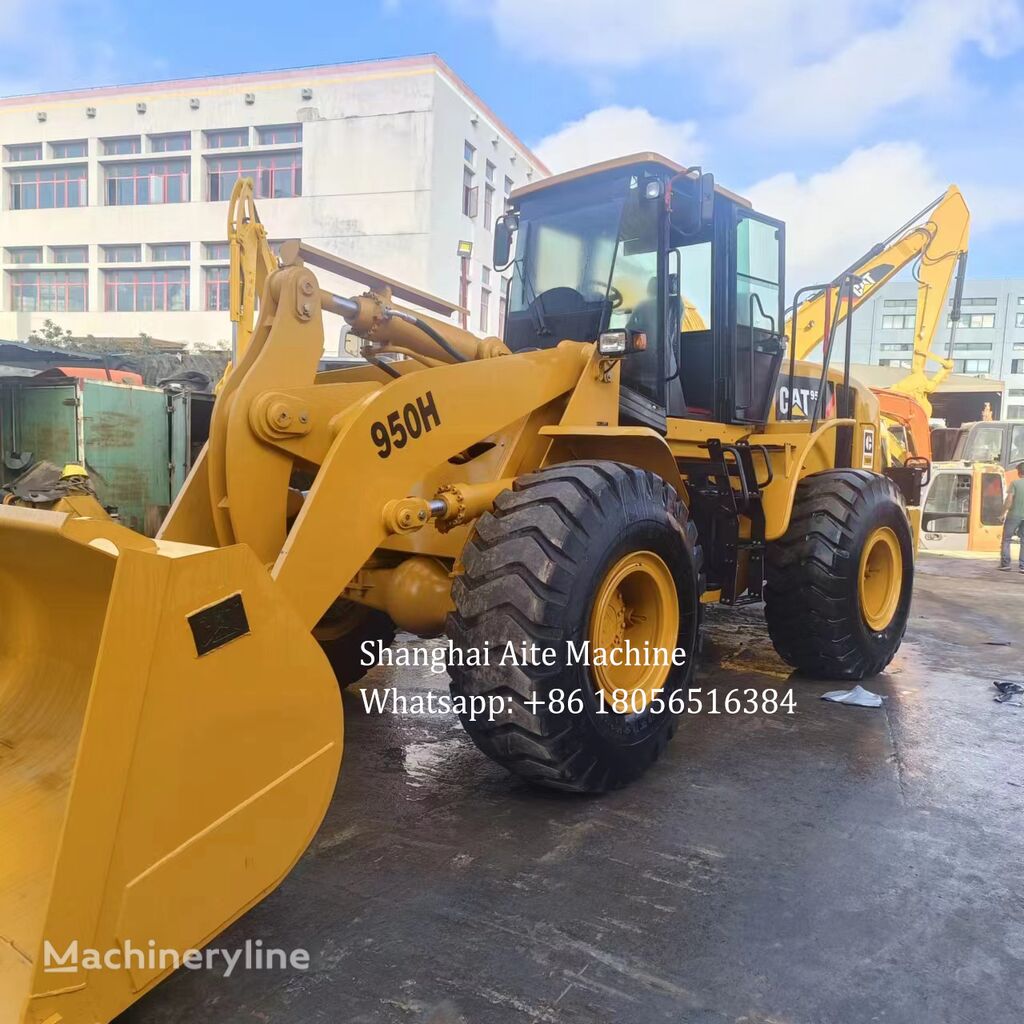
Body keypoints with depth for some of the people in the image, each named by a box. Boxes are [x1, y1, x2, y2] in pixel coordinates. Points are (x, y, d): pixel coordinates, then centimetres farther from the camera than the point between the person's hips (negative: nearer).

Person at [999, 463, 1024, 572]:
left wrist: (1004, 513, -4)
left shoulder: (1015, 483, -6)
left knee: (1006, 539, 7)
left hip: (1014, 515, -3)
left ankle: (1005, 563, 3)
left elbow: (1009, 499, -11)